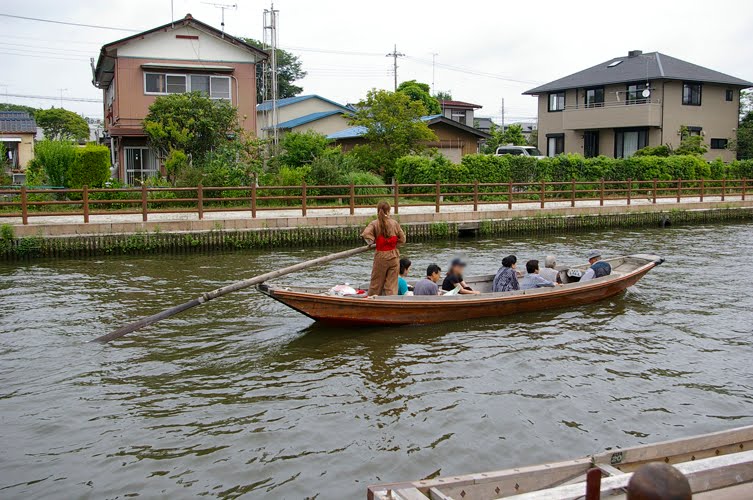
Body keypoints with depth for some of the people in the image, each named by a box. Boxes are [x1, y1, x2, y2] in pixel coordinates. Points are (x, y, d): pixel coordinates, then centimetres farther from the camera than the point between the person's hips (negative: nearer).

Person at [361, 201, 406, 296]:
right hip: (394, 256, 1)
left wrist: (372, 241, -3)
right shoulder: (394, 223, -2)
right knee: (392, 284, 6)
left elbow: (366, 234, -22)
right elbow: (402, 239, 0)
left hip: (381, 257, -1)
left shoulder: (374, 224, -7)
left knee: (376, 284, 11)